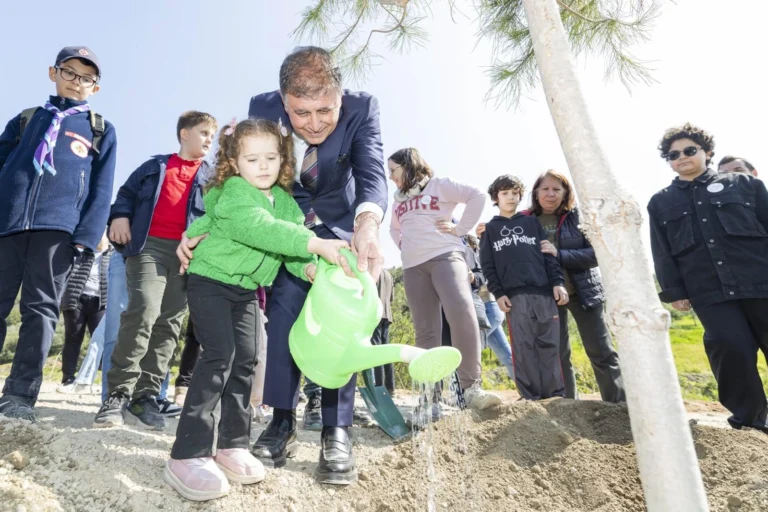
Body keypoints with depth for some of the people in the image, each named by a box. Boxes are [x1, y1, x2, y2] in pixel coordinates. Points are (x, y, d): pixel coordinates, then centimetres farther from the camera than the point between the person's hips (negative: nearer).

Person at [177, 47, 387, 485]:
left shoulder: (362, 108, -23)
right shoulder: (263, 108, -20)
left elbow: (372, 173, -34)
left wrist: (368, 224, -57)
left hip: (340, 226, -1)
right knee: (283, 312, -6)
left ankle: (336, 432, -5)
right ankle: (283, 421, 6)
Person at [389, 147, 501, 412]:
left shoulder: (439, 184, 7)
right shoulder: (399, 200, 24)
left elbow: (477, 196, 0)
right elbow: (394, 228, 39)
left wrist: (459, 229, -5)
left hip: (445, 257, -5)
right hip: (413, 267, 5)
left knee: (462, 313, -27)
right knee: (426, 331, -1)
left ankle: (471, 388, -20)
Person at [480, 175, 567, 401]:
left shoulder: (532, 222, 19)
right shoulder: (490, 228, 14)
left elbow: (549, 254, 12)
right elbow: (487, 265, 7)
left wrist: (557, 282, 0)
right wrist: (498, 293, -3)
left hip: (543, 291, 2)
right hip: (514, 295, -1)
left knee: (550, 345, 0)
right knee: (523, 346, -3)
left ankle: (556, 395, 6)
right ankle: (531, 397, 1)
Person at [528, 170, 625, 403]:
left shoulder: (578, 216, -4)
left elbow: (595, 253, -10)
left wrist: (559, 254, -22)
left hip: (583, 292, 0)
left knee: (601, 352, 6)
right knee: (557, 354, 7)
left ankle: (620, 405, 18)